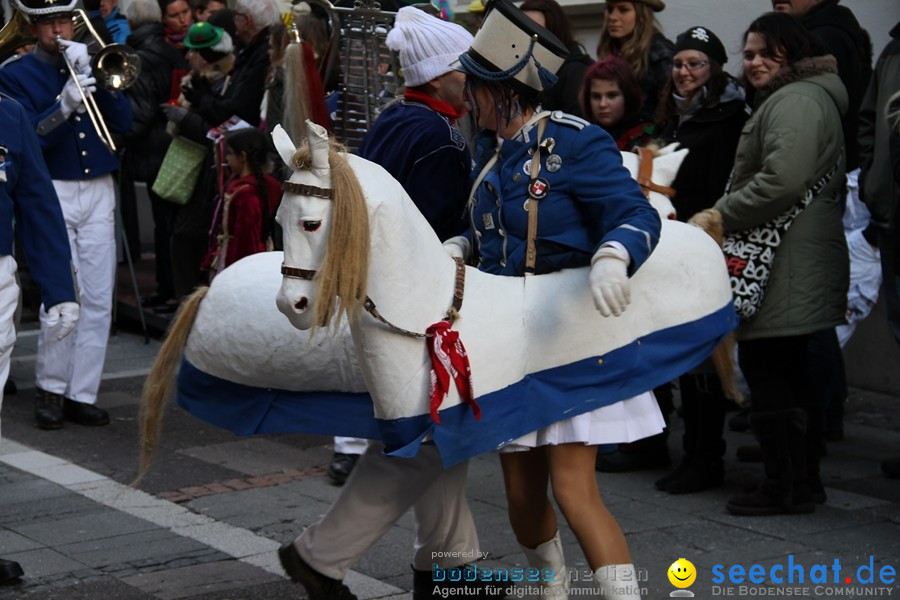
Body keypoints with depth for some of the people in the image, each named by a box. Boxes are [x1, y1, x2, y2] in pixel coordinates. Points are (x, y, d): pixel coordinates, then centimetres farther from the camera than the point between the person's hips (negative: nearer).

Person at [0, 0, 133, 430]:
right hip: (52, 194, -4)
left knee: (98, 301, 1)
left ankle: (81, 394, 9)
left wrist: (94, 75, -11)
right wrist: (63, 105, -25)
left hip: (98, 191, 4)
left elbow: (123, 121, 1)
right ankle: (51, 390, 8)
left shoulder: (92, 63, 13)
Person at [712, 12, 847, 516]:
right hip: (791, 264, 11)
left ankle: (789, 485, -2)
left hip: (786, 263, -11)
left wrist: (720, 216, -17)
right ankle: (802, 479, 23)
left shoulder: (796, 101, -14)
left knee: (767, 371, -6)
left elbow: (781, 181, -26)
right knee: (790, 373, 16)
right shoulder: (788, 99, 21)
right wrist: (723, 215, 15)